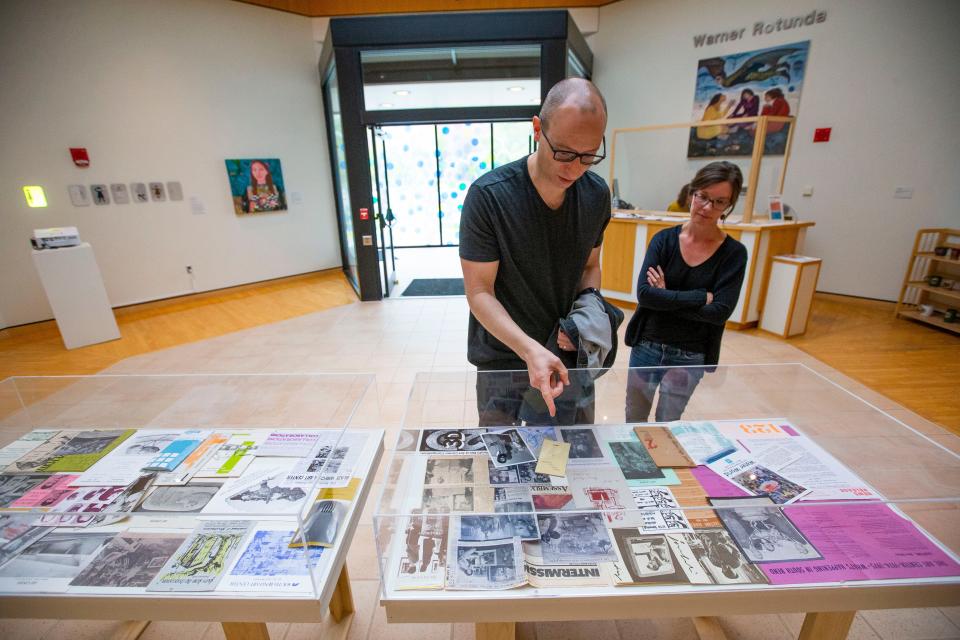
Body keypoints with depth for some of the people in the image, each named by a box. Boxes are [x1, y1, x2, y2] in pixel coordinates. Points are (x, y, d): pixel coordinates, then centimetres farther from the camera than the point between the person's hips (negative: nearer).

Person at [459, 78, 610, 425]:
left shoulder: (597, 194, -5)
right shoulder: (489, 195, -20)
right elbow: (479, 292, -19)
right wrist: (530, 349, -33)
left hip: (565, 355, 5)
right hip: (503, 360, -4)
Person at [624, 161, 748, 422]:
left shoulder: (733, 253, -6)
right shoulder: (664, 239, -5)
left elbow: (720, 312, -14)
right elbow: (644, 293, -16)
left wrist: (666, 298, -15)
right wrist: (701, 297, -17)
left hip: (689, 357, -1)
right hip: (646, 346, 1)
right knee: (634, 420, 18)